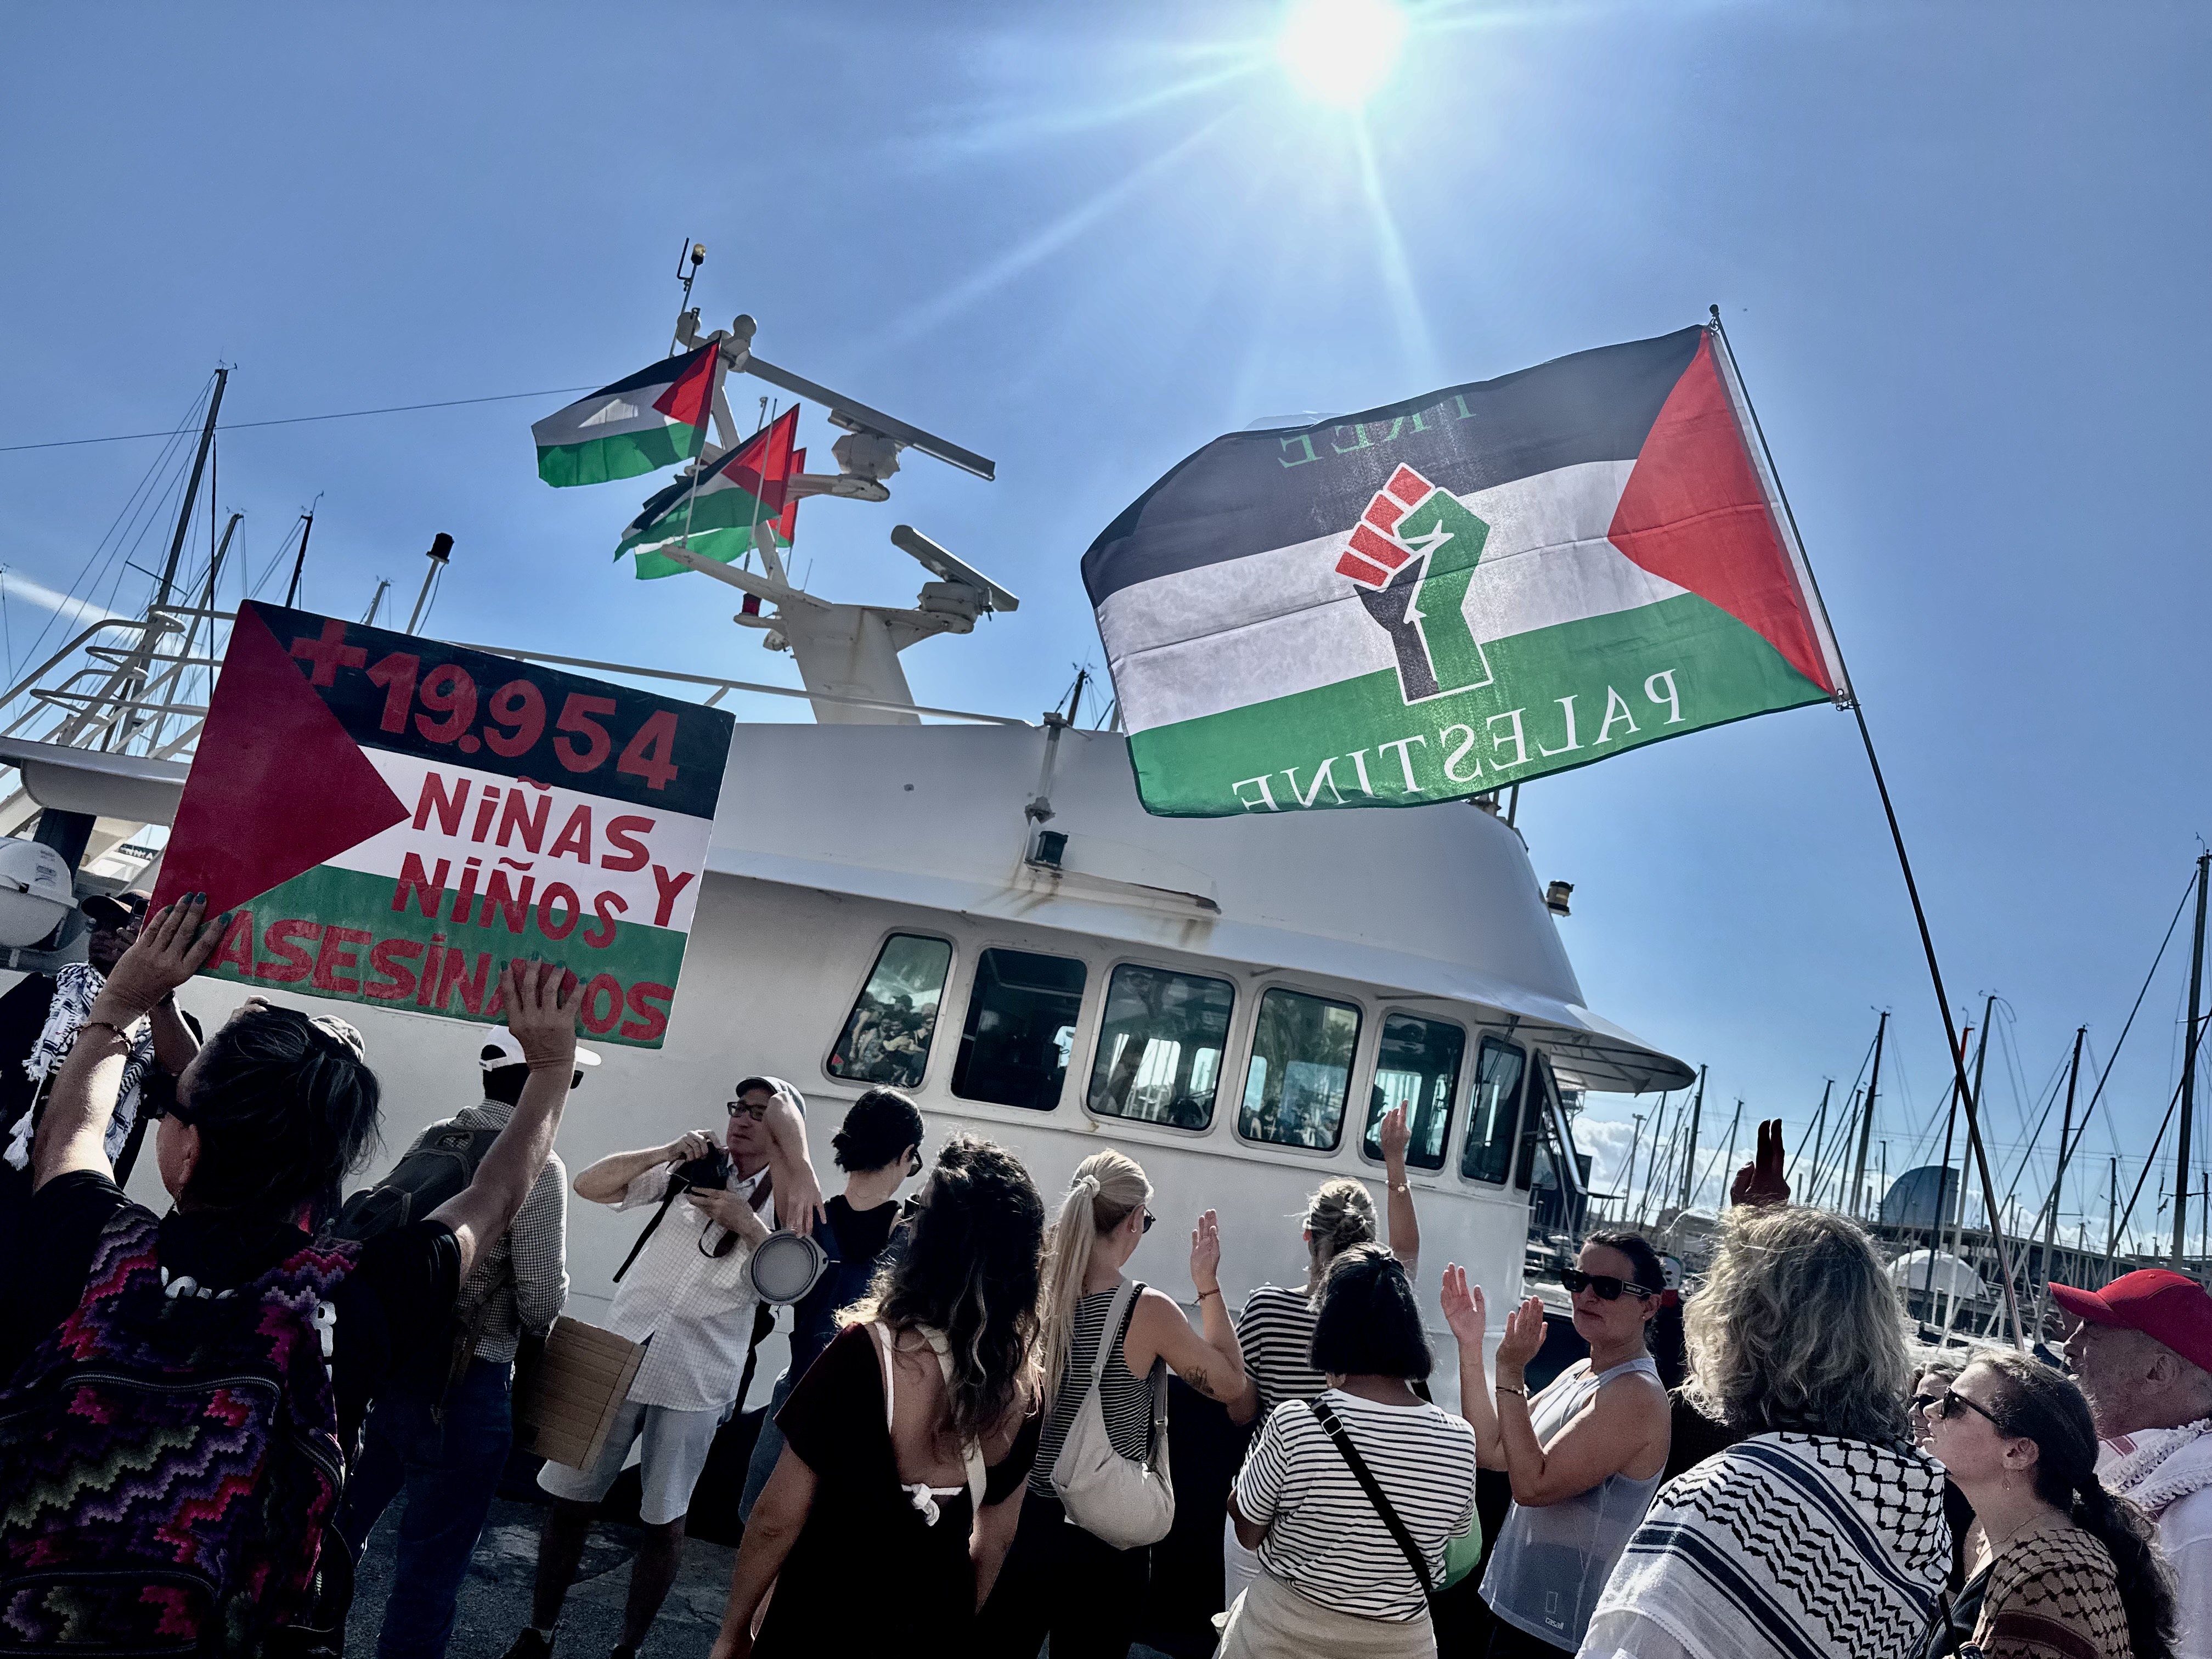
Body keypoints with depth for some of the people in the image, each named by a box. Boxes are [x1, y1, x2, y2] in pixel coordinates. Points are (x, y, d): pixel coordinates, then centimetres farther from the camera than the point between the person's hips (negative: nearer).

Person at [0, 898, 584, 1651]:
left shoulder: (100, 1254, -15)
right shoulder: (356, 1301, -20)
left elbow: (71, 1134, 8)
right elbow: (491, 1200, -1)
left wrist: (123, 998, 19)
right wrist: (553, 1061, 8)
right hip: (231, 1634, -2)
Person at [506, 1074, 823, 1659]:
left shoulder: (784, 1204, 1)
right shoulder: (694, 1169, 4)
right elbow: (589, 1185, 0)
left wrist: (749, 1224, -22)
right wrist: (664, 1152, -12)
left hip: (696, 1383, -2)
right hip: (618, 1358, 2)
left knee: (664, 1520, 8)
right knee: (571, 1500, 9)